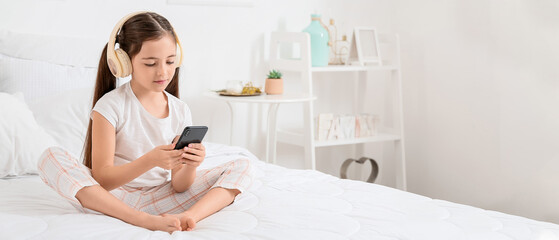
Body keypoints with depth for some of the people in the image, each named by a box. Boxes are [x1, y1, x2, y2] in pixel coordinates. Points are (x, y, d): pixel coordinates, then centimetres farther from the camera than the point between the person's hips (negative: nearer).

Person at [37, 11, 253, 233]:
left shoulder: (180, 111, 0)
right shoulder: (110, 106, -11)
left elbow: (178, 186, -1)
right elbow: (102, 179, -17)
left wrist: (191, 165, -24)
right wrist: (149, 161, -33)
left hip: (160, 198, 3)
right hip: (114, 198, -3)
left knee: (241, 167, -6)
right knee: (51, 158, -28)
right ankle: (146, 221, -34)